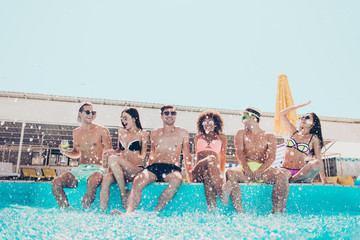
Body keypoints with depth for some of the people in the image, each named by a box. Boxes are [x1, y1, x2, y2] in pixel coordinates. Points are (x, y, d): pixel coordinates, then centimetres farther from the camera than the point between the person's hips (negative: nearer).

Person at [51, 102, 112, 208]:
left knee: (93, 182, -38)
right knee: (55, 183, -17)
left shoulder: (102, 131, 1)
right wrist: (66, 152, 5)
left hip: (96, 168, -5)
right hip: (79, 169, 5)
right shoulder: (76, 132, 16)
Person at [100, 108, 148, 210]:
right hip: (121, 170, 4)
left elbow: (143, 155, 4)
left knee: (113, 159, -29)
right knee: (106, 179, -28)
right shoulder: (121, 131, 19)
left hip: (136, 170, -4)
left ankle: (124, 194, -20)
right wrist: (114, 151, 4)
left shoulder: (142, 133, 5)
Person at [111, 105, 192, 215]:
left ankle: (156, 212, -35)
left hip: (173, 168, -2)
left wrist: (190, 176, 7)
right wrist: (147, 171, 18)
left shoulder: (182, 133, 13)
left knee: (177, 180, -38)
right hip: (154, 167, 2)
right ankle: (128, 212, -41)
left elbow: (187, 156, 14)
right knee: (138, 181, -30)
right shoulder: (155, 133, 19)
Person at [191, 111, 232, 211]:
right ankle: (222, 192, -61)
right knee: (210, 159, -37)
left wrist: (222, 174, -1)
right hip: (198, 171, 1)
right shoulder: (198, 137, 29)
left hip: (215, 169, -1)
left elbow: (223, 156, 15)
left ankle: (212, 208, -59)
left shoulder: (221, 137, 24)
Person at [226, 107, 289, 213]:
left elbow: (272, 157, 0)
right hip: (245, 168, 0)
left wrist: (260, 171, -19)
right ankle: (240, 212, -33)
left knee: (282, 174, -29)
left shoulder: (269, 136, 15)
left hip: (263, 170, 0)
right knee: (230, 173, -31)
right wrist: (246, 168, -18)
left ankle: (276, 213, -25)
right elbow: (239, 152, 2)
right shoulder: (241, 133, 18)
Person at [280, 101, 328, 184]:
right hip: (285, 171, 1)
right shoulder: (294, 132, 16)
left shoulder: (314, 138, 8)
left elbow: (319, 160, 4)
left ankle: (292, 180, -27)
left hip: (301, 173, 0)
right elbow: (282, 114, 16)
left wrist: (324, 181, -2)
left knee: (316, 163, -34)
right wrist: (301, 105, 18)